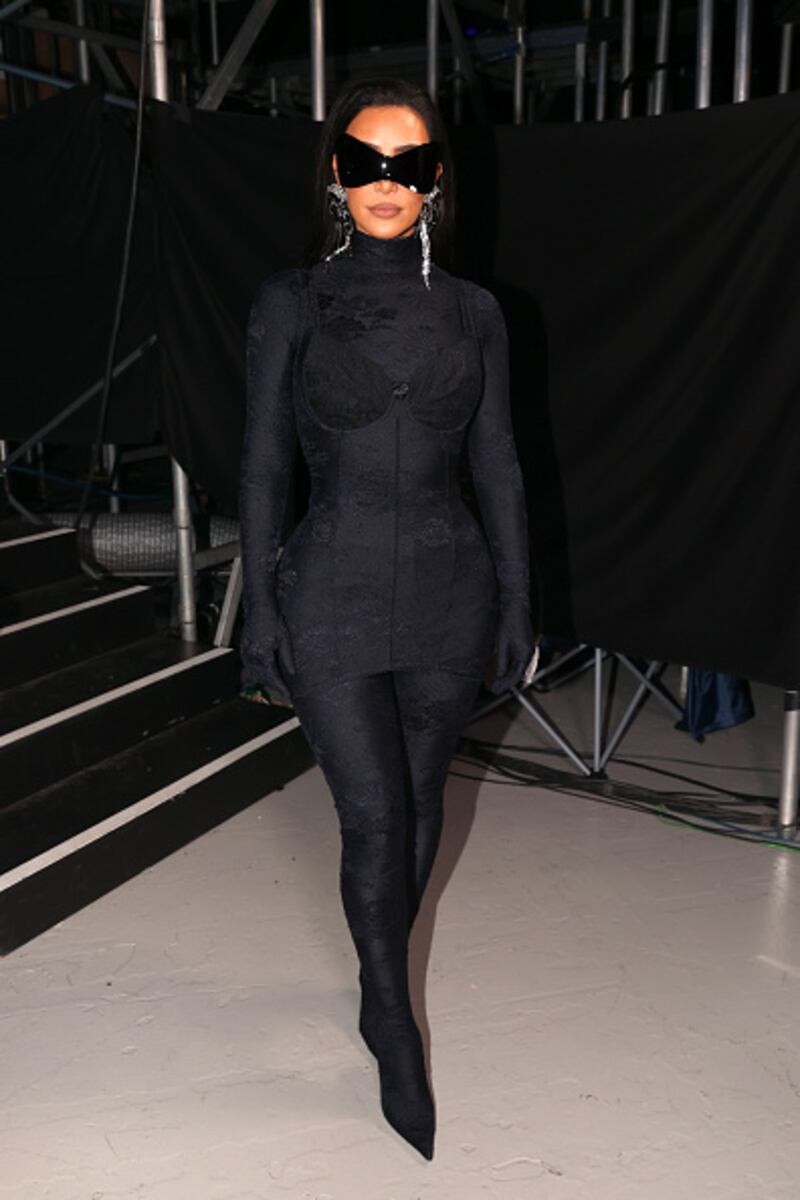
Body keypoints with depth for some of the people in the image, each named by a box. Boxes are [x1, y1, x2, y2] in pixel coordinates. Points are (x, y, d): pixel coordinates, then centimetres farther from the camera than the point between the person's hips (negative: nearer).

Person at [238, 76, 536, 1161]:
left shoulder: (472, 311, 4)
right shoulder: (291, 301, -1)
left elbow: (497, 467, 7)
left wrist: (516, 603, 5)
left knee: (421, 802, 14)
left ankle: (383, 972, 40)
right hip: (333, 596, -2)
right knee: (375, 818, -2)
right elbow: (263, 467, -1)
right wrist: (260, 610, -3)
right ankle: (396, 1031, 20)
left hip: (448, 593, 3)